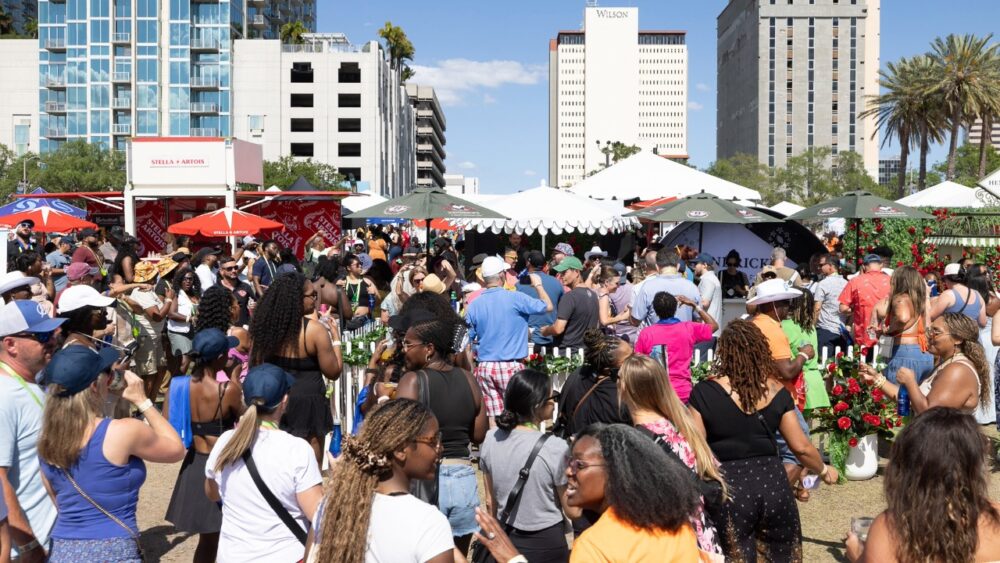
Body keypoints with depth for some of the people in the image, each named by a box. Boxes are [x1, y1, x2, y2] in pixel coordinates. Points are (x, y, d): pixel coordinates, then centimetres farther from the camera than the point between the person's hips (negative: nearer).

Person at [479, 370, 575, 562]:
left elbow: (490, 502, 4)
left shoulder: (490, 440, -7)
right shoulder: (556, 448, -22)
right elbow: (573, 510, -12)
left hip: (506, 540, 4)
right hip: (546, 543, -4)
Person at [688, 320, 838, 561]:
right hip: (772, 482, 3)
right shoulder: (776, 392, 2)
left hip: (728, 487, -3)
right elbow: (800, 446, 6)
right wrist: (824, 470, 24)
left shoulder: (705, 392, -8)